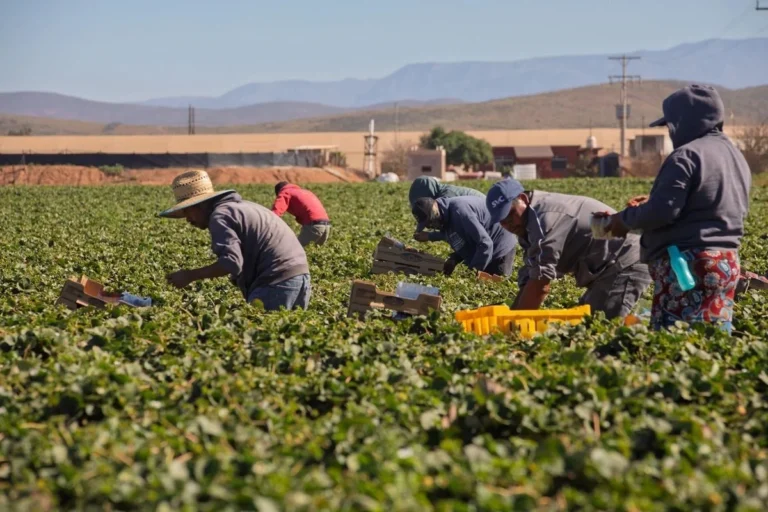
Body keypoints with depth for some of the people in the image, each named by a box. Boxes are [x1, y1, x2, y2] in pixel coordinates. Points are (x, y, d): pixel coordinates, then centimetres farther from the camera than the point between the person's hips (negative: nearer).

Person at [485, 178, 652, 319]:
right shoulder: (530, 224, 13)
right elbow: (528, 281, 10)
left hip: (625, 266, -11)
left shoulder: (545, 217, -20)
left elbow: (540, 283, -25)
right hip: (611, 268, 11)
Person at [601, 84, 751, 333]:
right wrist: (651, 203, 23)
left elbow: (662, 211, -18)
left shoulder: (686, 156, -12)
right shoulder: (735, 156, 17)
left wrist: (625, 219, -1)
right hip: (728, 263, 9)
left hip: (689, 264, -9)